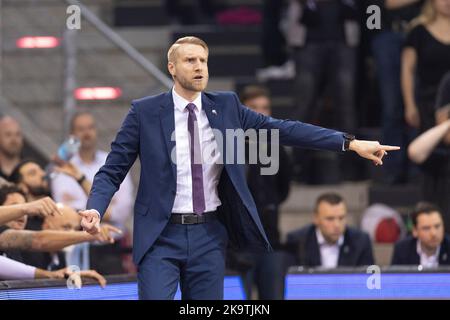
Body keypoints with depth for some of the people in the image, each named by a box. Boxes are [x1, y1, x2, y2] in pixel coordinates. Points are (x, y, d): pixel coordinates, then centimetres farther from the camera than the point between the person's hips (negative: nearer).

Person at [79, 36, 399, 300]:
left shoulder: (225, 106, 6)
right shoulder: (145, 112, -2)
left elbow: (282, 129, 2)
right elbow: (112, 171, -1)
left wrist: (350, 143, -5)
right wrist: (95, 209, -21)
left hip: (209, 235, 3)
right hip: (161, 236, -3)